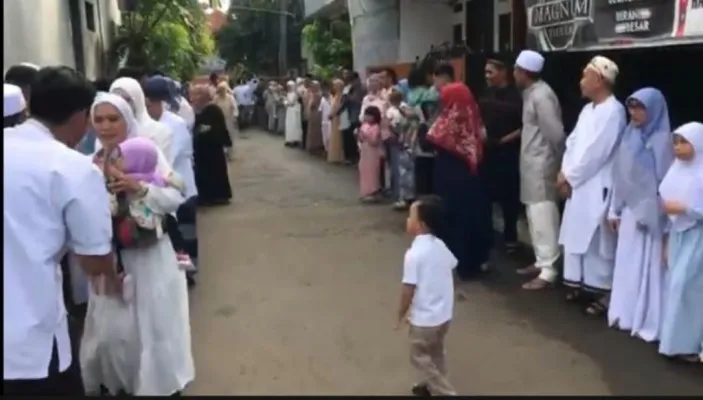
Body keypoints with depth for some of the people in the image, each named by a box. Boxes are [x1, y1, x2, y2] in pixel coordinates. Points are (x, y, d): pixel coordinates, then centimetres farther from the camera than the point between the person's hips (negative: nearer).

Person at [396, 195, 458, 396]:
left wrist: (401, 315, -7)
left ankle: (445, 393, 9)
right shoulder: (440, 246, -1)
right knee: (436, 353, 25)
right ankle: (432, 386, 42)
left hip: (424, 318, -8)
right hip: (445, 313, 8)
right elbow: (452, 266, 13)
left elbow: (409, 289, -22)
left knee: (420, 357, 10)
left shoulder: (414, 254, -25)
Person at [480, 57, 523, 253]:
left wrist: (507, 139, -16)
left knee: (509, 196, 4)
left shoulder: (515, 96, -10)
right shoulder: (486, 95, 10)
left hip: (508, 153, -5)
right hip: (487, 152, 6)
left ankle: (510, 237, 18)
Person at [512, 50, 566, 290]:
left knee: (543, 217, -6)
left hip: (541, 165, -10)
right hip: (531, 163, 10)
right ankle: (541, 262, 27)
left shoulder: (541, 96, -19)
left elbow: (555, 133, -19)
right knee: (535, 216, 16)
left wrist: (560, 161, -11)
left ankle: (548, 270, 0)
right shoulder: (531, 93, 12)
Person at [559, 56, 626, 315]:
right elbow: (573, 142, 13)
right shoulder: (588, 109, 13)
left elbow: (596, 152, -19)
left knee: (597, 241, -2)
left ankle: (604, 293, 8)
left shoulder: (613, 111, -15)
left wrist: (570, 177, -12)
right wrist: (564, 173, -1)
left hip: (597, 188, -9)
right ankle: (580, 283, 27)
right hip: (578, 185, 9)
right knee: (577, 235, 14)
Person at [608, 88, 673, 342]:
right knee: (627, 265, 13)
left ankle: (649, 323, 11)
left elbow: (666, 182, -14)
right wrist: (614, 210, 11)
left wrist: (657, 218, -16)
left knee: (649, 267, 2)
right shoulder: (630, 135, 6)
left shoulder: (662, 140, -13)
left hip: (651, 215, -6)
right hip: (630, 212, 6)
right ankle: (626, 315, 25)